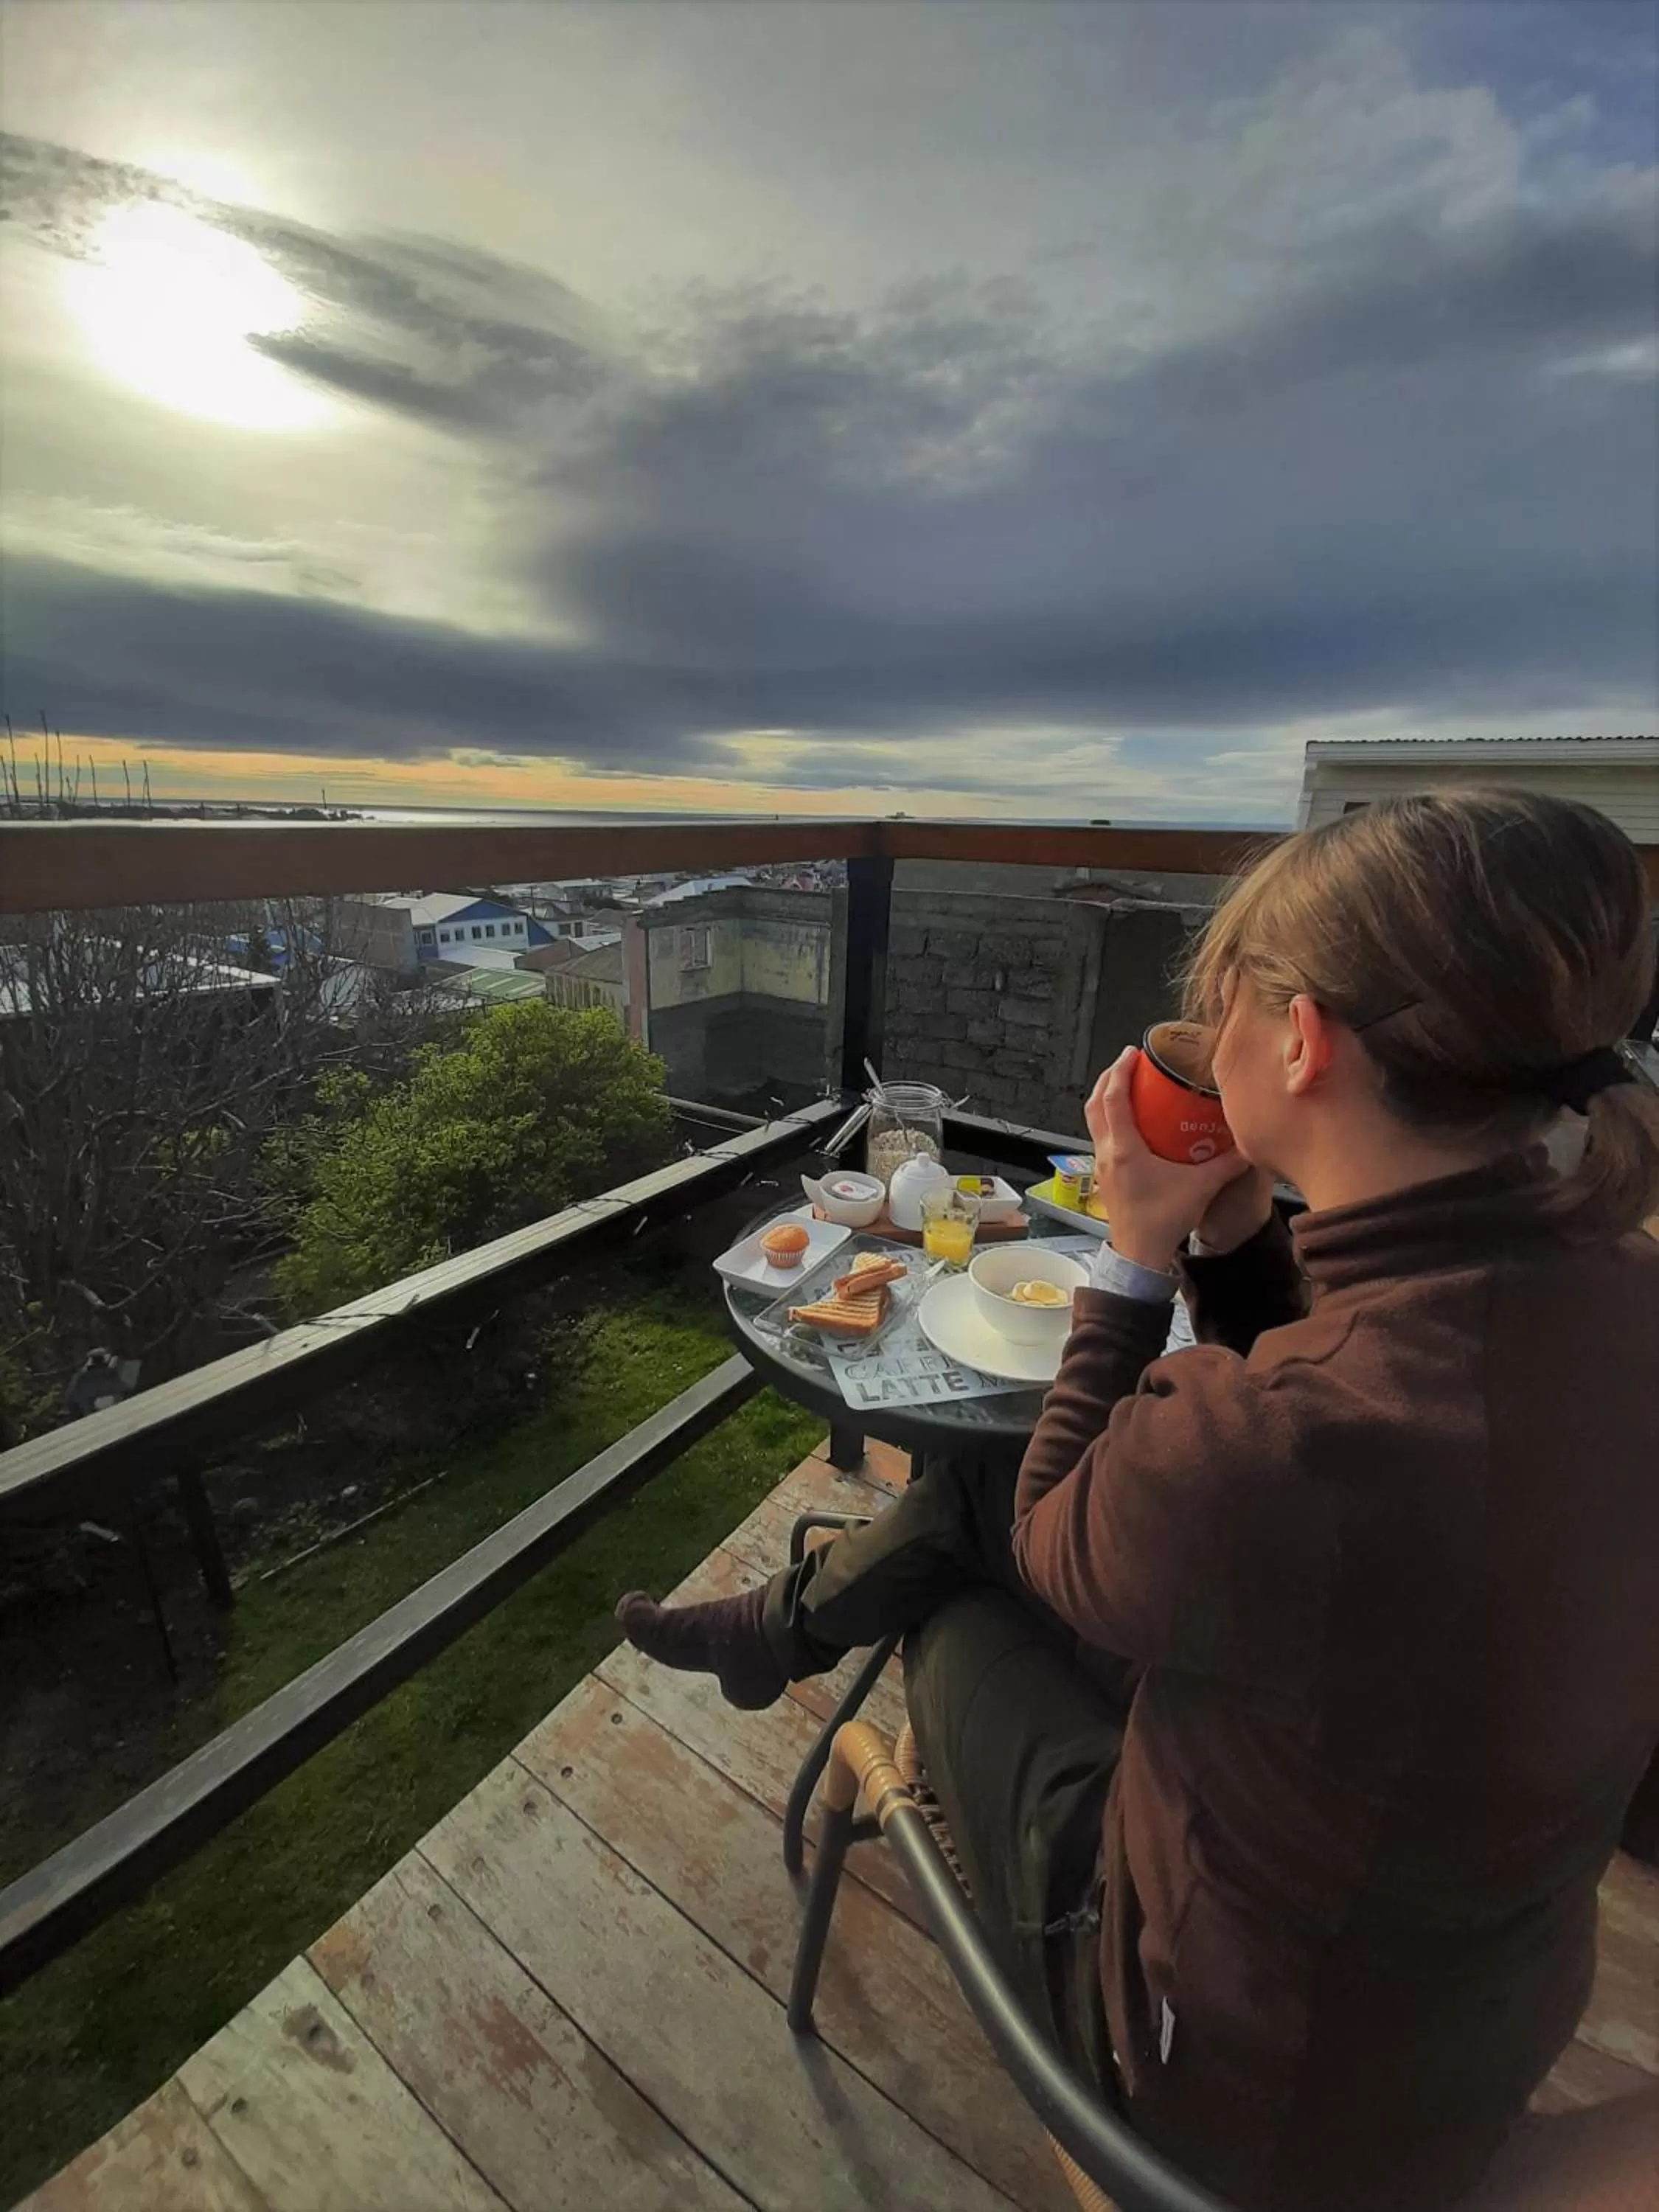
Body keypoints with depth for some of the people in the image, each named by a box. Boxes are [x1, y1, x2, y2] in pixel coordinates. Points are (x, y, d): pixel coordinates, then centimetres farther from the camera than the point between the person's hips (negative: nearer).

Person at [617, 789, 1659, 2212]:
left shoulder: (1274, 1437, -42)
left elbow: (1052, 1544, -18)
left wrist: (1140, 1255, -17)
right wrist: (1238, 1234, -10)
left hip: (1249, 2075, -5)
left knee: (958, 1598, 16)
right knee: (970, 1497, 12)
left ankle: (785, 1632, 48)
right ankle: (786, 1627, 41)